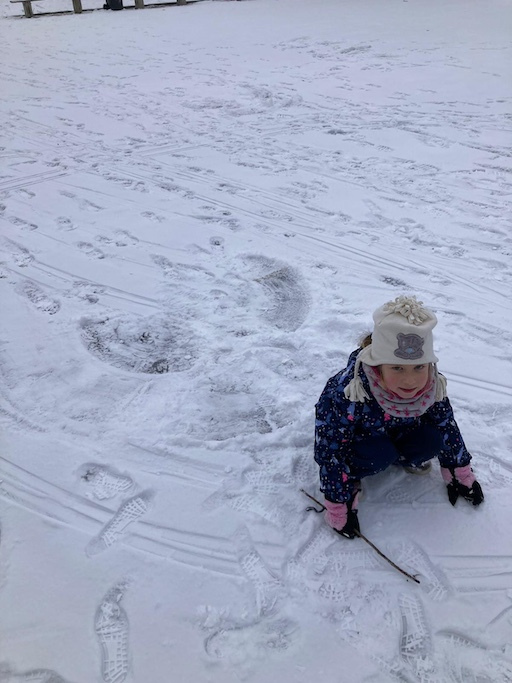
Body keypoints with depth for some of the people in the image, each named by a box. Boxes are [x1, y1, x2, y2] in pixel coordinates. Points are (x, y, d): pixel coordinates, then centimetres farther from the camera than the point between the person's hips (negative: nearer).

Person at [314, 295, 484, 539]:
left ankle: (403, 460, 9)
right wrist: (339, 509, -26)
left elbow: (447, 428, -7)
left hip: (394, 433, 4)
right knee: (378, 455, -33)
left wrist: (460, 476, 5)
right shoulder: (347, 394, -41)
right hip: (352, 441, -4)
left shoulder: (432, 387, -26)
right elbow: (330, 451, -32)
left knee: (430, 440, -22)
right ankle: (351, 475, -2)